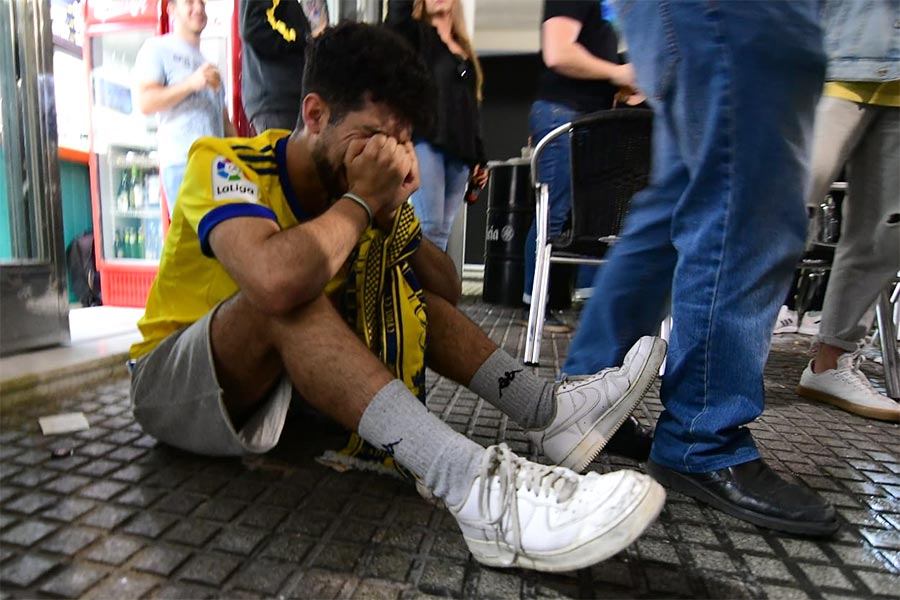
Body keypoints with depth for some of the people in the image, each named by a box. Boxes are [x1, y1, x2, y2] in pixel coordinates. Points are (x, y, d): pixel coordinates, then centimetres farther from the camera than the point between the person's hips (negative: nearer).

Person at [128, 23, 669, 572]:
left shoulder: (350, 185, -4)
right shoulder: (226, 164, -22)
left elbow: (447, 293, -4)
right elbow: (275, 281, -46)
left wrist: (394, 211, -19)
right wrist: (361, 199, -29)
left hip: (278, 384, 6)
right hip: (172, 383, -5)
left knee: (407, 295, -6)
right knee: (288, 298, -36)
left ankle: (550, 411, -11)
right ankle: (474, 490, -42)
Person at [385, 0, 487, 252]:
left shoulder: (464, 49, 25)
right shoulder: (415, 34, 12)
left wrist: (479, 157, 17)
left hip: (460, 149, 5)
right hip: (425, 140, -5)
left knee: (442, 231, 4)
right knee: (428, 226, -15)